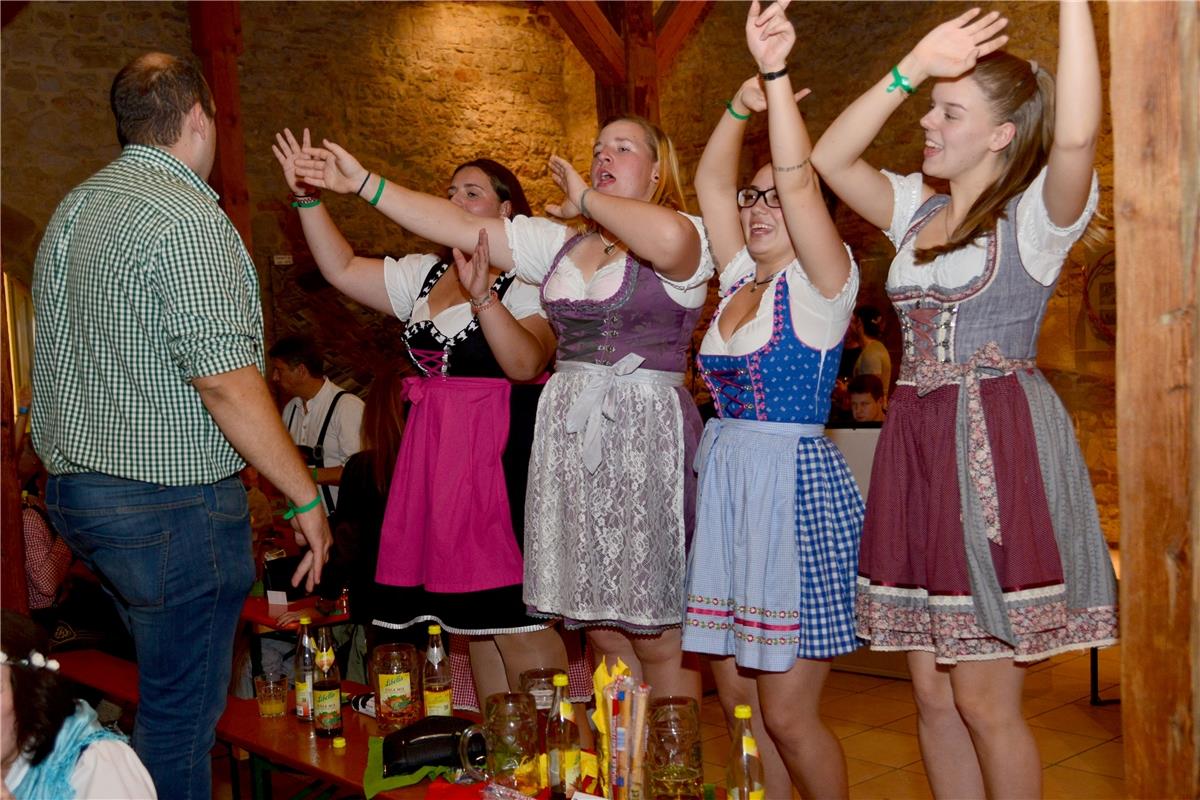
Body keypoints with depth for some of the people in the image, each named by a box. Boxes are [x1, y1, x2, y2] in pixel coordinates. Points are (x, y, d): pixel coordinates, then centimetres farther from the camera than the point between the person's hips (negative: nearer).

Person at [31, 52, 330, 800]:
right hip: (170, 502, -9)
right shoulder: (189, 218, -18)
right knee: (181, 715, 3)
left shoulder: (74, 207, 12)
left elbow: (72, 353, 16)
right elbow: (226, 380, -24)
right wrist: (306, 496, -17)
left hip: (75, 486, 9)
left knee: (165, 688, 23)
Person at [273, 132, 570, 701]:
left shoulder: (526, 281, -4)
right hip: (434, 454, 7)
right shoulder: (425, 275, 16)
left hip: (499, 455, -7)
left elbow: (525, 365, -18)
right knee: (468, 616, 12)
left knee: (514, 615, -8)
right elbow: (342, 270, 10)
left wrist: (482, 296, -28)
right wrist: (307, 196, 2)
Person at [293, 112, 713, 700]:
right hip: (568, 433, 6)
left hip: (647, 436, -6)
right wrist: (362, 182, 8)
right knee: (603, 632, 10)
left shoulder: (687, 234, -2)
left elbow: (668, 239, -28)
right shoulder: (560, 244, 16)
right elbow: (462, 227, 13)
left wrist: (587, 198, -10)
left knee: (657, 638, -1)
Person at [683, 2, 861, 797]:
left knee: (788, 714, -2)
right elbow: (710, 181, 10)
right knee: (737, 698, 12)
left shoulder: (822, 282, -5)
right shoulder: (742, 281, 13)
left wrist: (777, 73, -25)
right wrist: (742, 104, -3)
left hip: (797, 491, -7)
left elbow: (800, 177, -18)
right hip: (725, 487, 7)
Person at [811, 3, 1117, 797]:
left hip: (1001, 449, -6)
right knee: (933, 694, 11)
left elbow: (1075, 137, -23)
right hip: (917, 446, 6)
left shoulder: (1036, 213, -3)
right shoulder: (919, 207, 14)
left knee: (983, 699, -1)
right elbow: (829, 157, 3)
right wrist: (913, 66, -4)